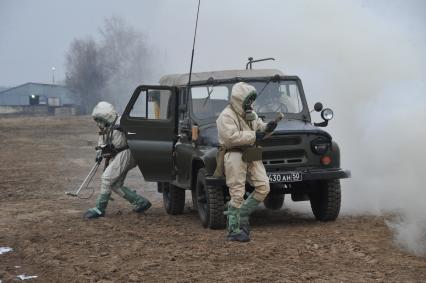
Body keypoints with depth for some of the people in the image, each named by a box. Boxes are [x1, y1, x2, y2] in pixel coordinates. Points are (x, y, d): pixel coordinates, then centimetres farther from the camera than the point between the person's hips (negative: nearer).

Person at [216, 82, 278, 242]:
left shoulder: (250, 114, 17)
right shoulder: (226, 116, -11)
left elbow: (259, 126, 25)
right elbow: (231, 136, -23)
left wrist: (267, 127, 1)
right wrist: (253, 136, -21)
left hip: (252, 155, 8)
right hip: (234, 155, -8)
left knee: (263, 187, 0)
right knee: (237, 193, -8)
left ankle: (242, 215, 16)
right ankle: (233, 231, -1)